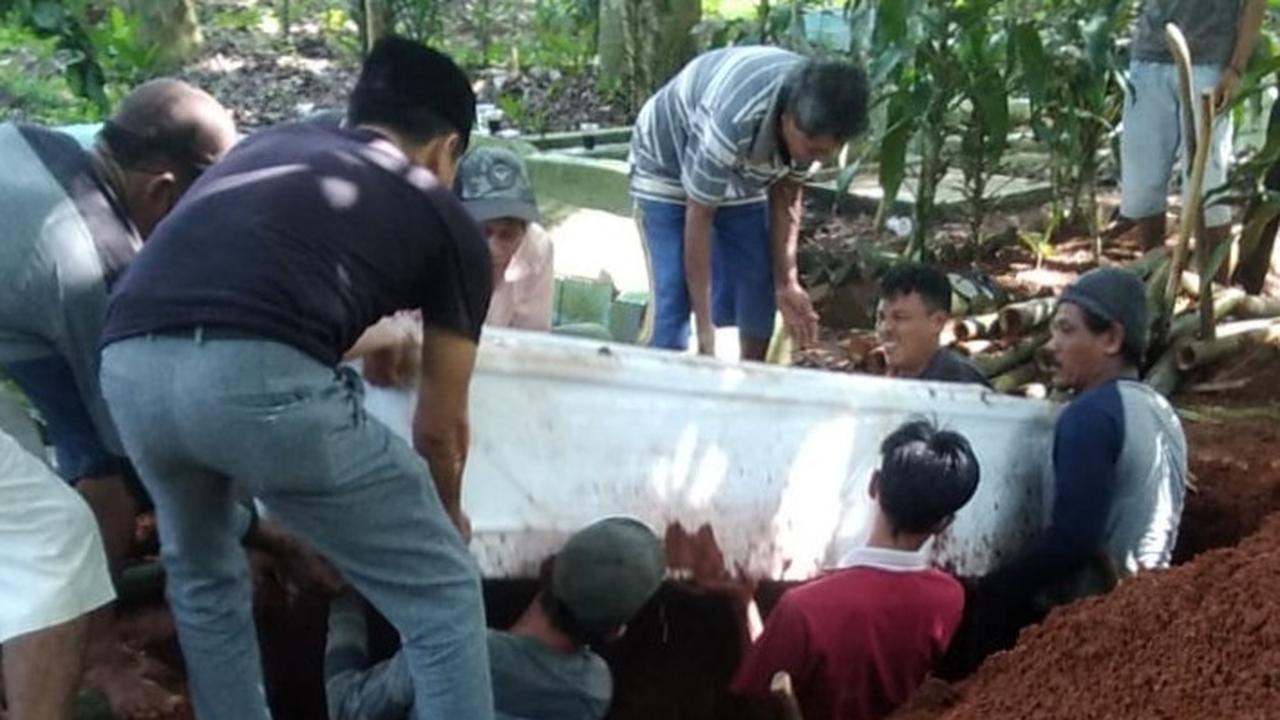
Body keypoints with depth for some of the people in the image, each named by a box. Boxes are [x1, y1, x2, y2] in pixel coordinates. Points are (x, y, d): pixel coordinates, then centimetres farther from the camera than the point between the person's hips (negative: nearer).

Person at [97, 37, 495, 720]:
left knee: (201, 572, 34)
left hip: (128, 364, 6)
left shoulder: (273, 142, 33)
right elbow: (442, 427, 27)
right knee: (442, 594, 14)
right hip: (261, 376, -5)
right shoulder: (447, 220, 21)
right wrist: (448, 514, 47)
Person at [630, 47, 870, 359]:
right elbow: (698, 218, -31)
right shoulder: (731, 123, -41)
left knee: (758, 296, 2)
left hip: (740, 176, 6)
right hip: (667, 169, -6)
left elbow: (787, 192, -8)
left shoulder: (813, 124, -23)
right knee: (675, 300, -15)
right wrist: (705, 330, -29)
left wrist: (786, 282, -16)